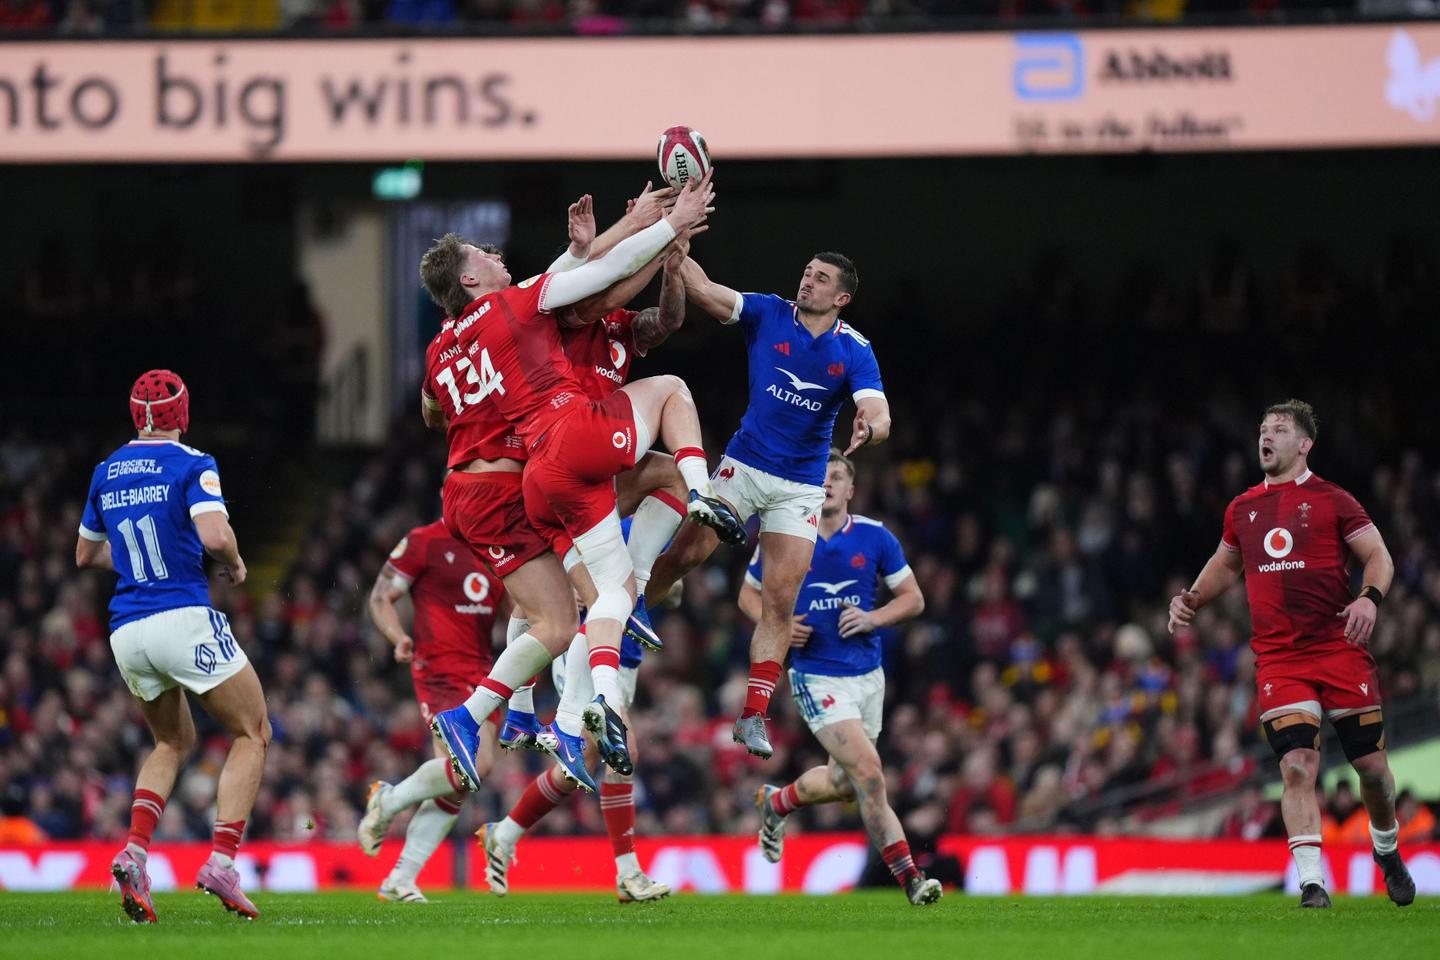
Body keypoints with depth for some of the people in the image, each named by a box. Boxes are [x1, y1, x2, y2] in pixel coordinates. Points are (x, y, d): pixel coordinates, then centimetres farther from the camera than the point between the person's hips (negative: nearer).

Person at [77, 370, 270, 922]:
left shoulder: (107, 473, 13)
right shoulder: (191, 465, -6)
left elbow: (86, 554, 24)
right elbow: (214, 535, -22)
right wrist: (235, 565, -1)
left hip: (126, 633, 6)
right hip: (184, 619, -6)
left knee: (172, 742, 24)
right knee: (252, 736, 8)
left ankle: (134, 851, 0)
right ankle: (222, 861, -9)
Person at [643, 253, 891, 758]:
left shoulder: (855, 352, -5)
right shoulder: (767, 314, -4)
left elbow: (880, 416, -16)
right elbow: (702, 290, -13)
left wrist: (869, 428, -40)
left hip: (802, 485, 0)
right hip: (744, 465, 0)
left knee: (781, 600, -5)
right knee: (686, 553, -17)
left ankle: (753, 716, -1)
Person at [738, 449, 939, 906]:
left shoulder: (874, 537, -1)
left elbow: (913, 598, 6)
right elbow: (749, 595, 9)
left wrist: (872, 618, -13)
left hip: (868, 674, 4)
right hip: (818, 676, -4)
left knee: (844, 782, 14)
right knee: (869, 773, -18)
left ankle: (776, 803, 44)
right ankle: (909, 877, -12)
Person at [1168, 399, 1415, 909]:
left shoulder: (1331, 500, 2)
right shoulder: (1242, 509, 14)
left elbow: (1379, 556, 0)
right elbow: (1225, 565, 30)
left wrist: (1370, 597, -19)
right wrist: (1192, 599, 13)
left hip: (1340, 650, -2)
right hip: (1278, 658, 2)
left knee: (1371, 765, 3)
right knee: (1298, 766, -13)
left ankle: (1388, 851, 31)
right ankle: (1311, 882, -15)